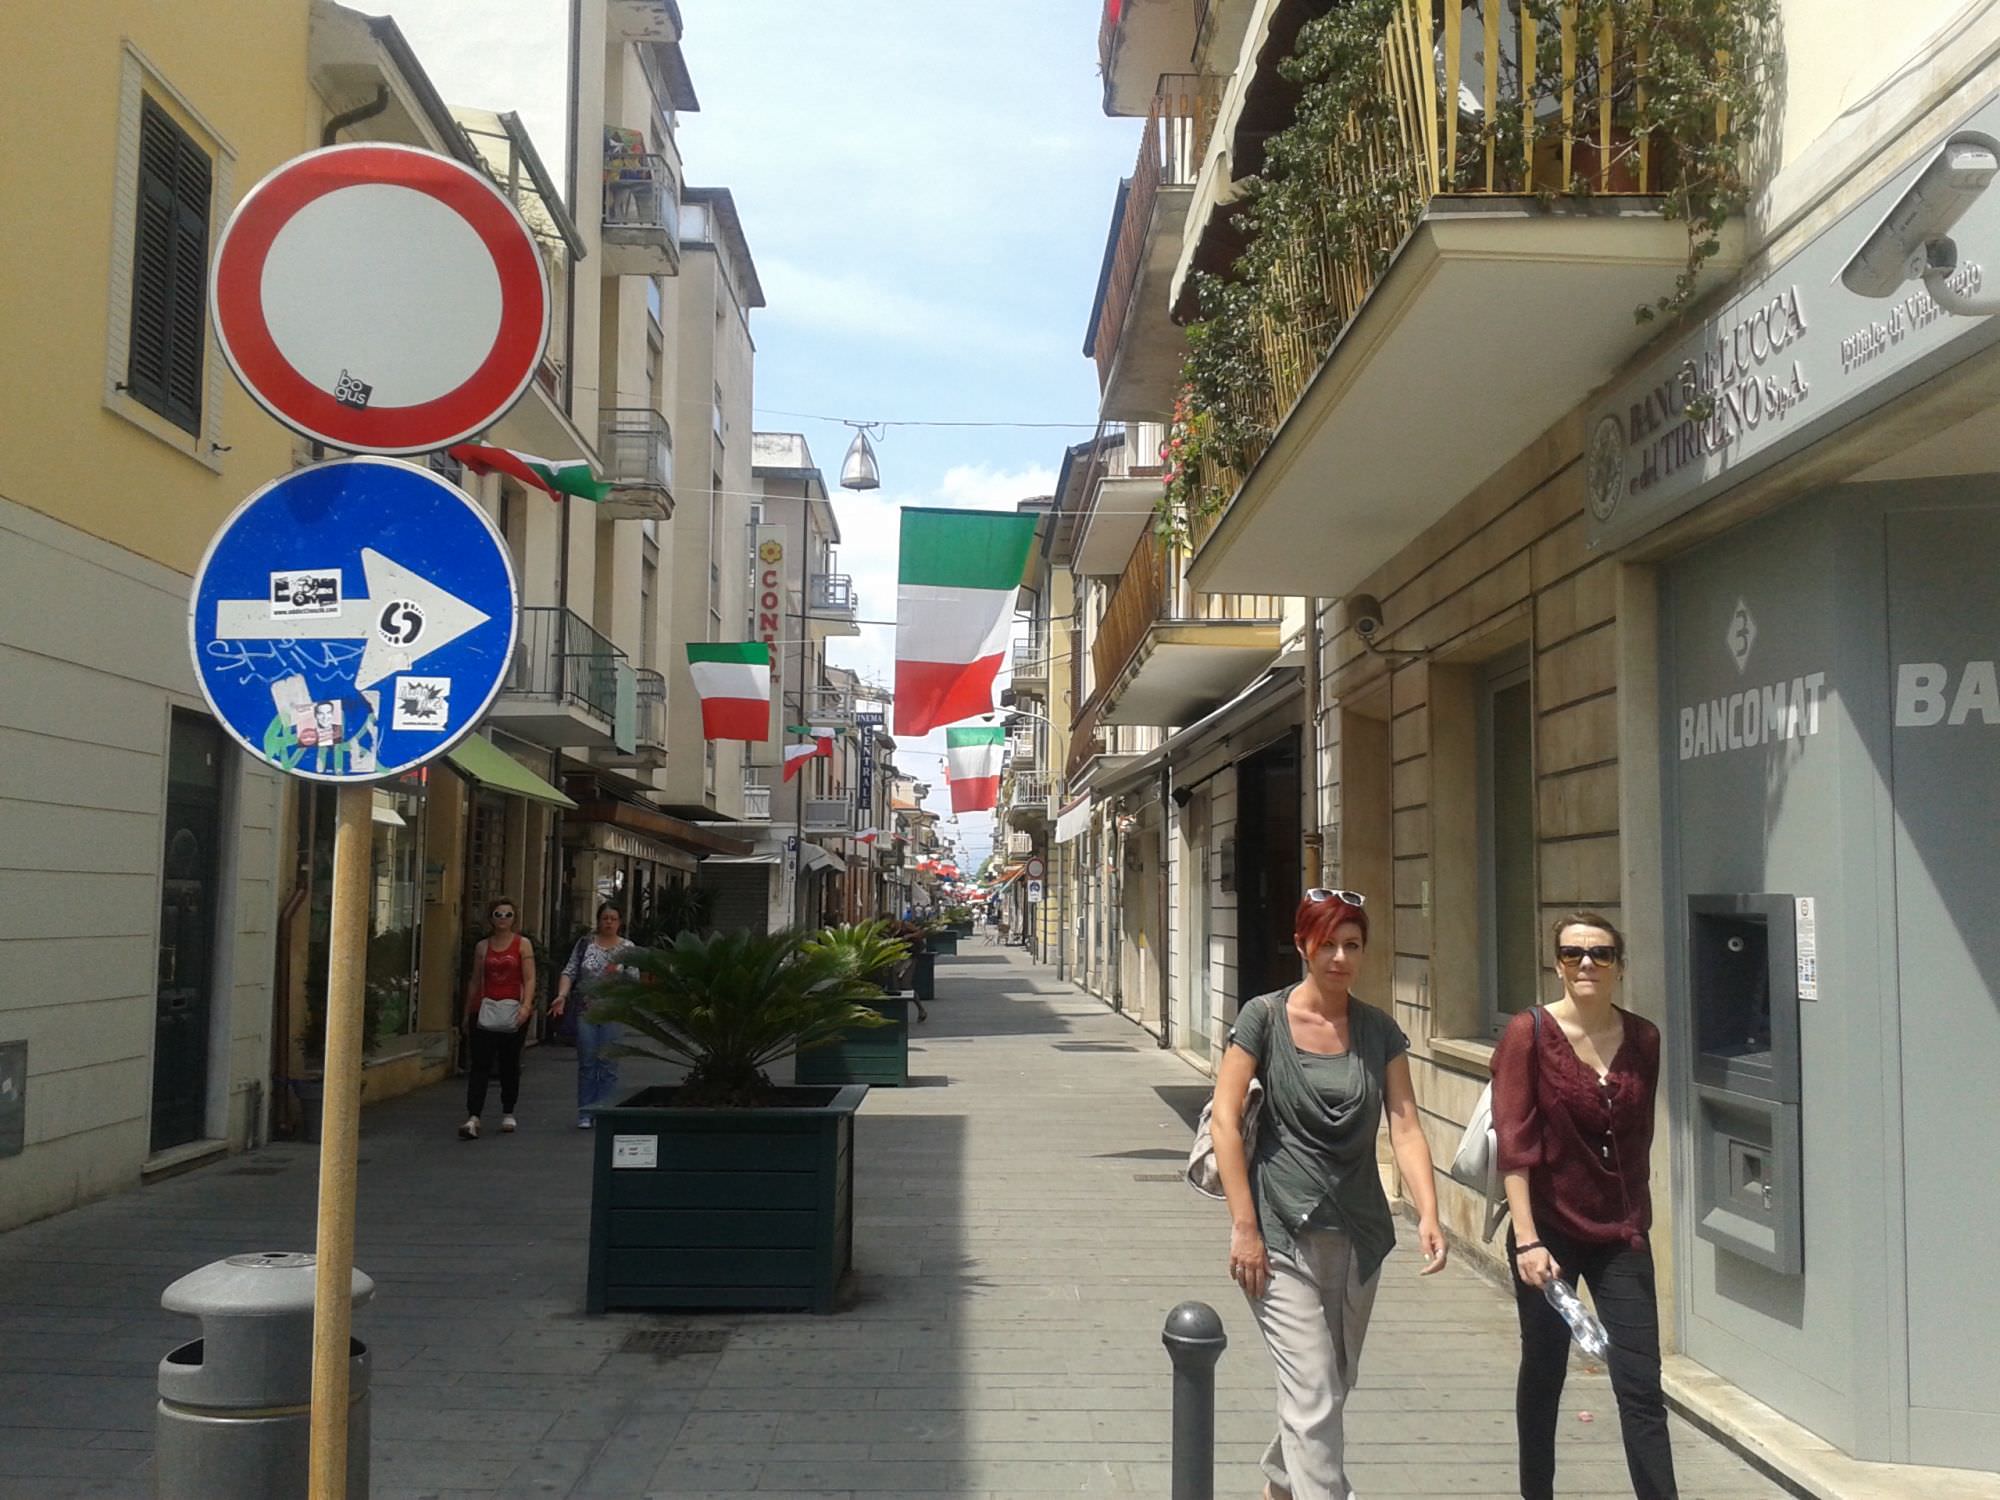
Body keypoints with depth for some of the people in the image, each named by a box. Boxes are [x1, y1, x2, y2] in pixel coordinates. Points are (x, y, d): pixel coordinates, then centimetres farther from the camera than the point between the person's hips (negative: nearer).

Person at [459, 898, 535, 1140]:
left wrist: (526, 1005, -19)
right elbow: (475, 980, 16)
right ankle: (473, 1119, -15)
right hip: (486, 1010, 1)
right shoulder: (483, 946, 10)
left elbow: (529, 979, -5)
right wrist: (467, 1013, 16)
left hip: (513, 1010, -1)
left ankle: (508, 1114, 24)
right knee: (480, 1065, -8)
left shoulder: (523, 945, 2)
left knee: (509, 1064, 9)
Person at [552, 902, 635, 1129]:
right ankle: (585, 1114, 11)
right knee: (586, 1063, 4)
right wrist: (562, 995, -10)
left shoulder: (627, 949, 5)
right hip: (585, 1010, 1)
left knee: (608, 1065, 1)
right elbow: (569, 971, 4)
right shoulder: (585, 943, 8)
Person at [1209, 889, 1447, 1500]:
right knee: (1313, 1395, -10)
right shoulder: (1264, 1017, -7)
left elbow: (1405, 1126, -3)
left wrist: (1427, 1214, -18)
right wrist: (1244, 1227, -13)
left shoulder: (1379, 1031, 4)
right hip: (1282, 1231, -5)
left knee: (1335, 1387, 18)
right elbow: (1224, 1120, -9)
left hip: (1359, 1235, 5)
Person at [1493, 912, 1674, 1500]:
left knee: (1641, 1385, 0)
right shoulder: (1530, 1033, -10)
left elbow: (1639, 1136, 11)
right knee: (1544, 1371, 12)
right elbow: (1514, 1142, -14)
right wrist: (1526, 1240, -19)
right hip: (1549, 1231, -2)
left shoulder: (1642, 1039, 1)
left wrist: (1637, 1218, 12)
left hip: (1620, 1234, 3)